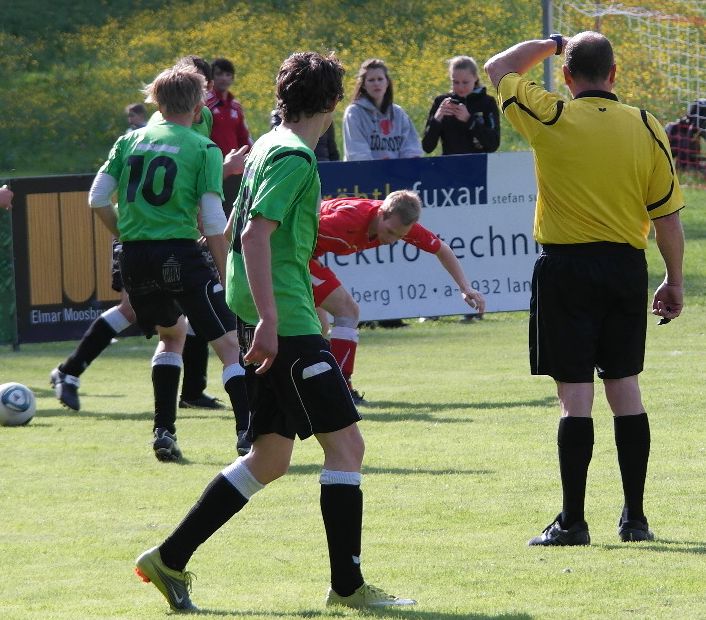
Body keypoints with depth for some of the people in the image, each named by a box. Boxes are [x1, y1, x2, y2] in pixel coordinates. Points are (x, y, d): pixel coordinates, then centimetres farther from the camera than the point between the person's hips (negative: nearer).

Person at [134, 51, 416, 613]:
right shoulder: (295, 156, -13)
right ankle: (347, 586, -5)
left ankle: (170, 560, 13)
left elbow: (244, 228, 26)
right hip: (288, 323, -10)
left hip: (271, 320, 10)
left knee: (271, 458, 12)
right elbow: (256, 234, -22)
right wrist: (268, 317, -27)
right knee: (345, 442, -7)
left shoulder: (270, 146, 17)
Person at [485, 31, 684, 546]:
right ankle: (635, 516, 14)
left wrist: (552, 43, 20)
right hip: (626, 267, 3)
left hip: (566, 268, -3)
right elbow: (667, 213, 3)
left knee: (576, 396, -3)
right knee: (626, 391, 11)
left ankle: (573, 521, -3)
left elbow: (499, 69, 9)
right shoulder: (646, 128, -1)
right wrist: (675, 280, 13)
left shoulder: (550, 120, -8)